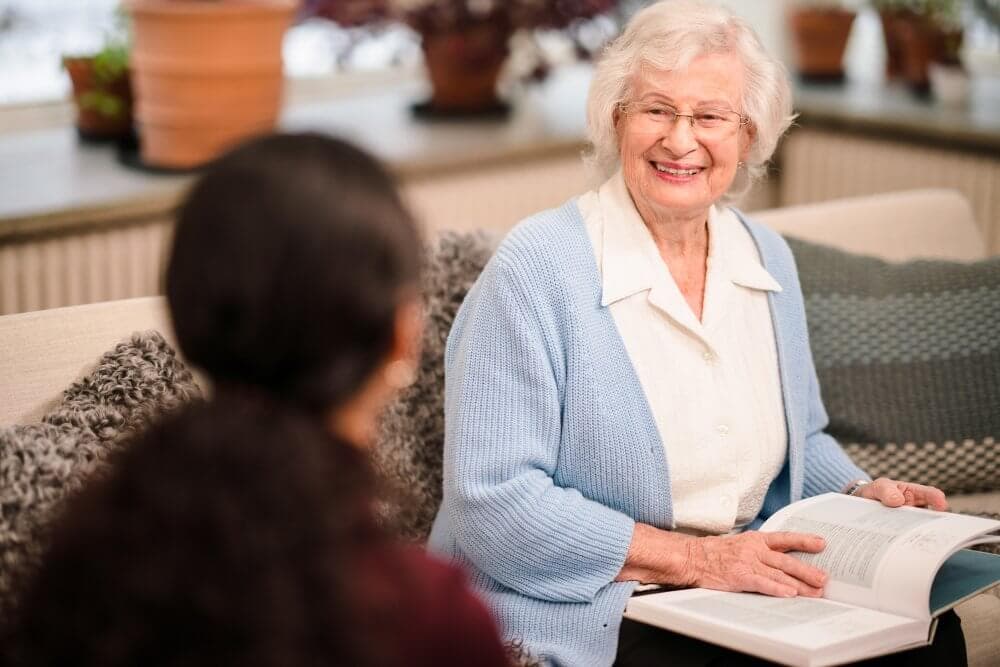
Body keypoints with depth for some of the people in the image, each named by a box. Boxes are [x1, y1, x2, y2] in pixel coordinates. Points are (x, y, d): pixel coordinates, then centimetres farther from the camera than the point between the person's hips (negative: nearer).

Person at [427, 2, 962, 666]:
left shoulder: (769, 260, 10)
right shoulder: (535, 268, -12)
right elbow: (492, 499, -18)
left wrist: (864, 495, 2)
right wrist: (693, 558, -20)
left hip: (749, 593, 7)